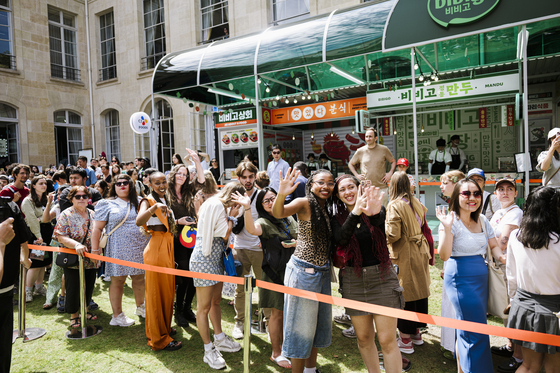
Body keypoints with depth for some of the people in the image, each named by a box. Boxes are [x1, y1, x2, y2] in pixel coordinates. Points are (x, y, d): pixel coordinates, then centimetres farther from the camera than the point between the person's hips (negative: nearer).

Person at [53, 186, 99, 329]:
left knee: (89, 286, 14)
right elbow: (61, 237, -16)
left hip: (91, 260, 4)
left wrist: (96, 252, 3)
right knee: (73, 288, 4)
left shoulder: (92, 214, 6)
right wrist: (76, 245, -31)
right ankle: (74, 315, 23)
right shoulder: (66, 215, -8)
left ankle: (85, 310, 34)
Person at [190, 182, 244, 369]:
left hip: (216, 258, 10)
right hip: (204, 259, -10)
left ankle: (219, 339, 34)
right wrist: (232, 216, -6)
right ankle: (209, 350, 11)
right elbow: (225, 235, -14)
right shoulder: (215, 205, -17)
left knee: (216, 301, 20)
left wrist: (230, 216, 5)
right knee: (204, 307, 1)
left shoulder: (221, 207, 14)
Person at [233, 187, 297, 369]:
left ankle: (285, 344, 38)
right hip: (275, 273, -5)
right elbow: (252, 229, -35)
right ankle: (276, 353, 24)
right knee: (278, 313, 5)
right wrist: (247, 208, -49)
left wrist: (296, 243, -8)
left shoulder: (289, 220, 7)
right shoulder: (264, 222, -11)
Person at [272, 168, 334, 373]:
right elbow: (278, 213, -31)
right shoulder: (304, 204, -14)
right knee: (302, 325, 6)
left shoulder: (329, 208, 5)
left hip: (323, 272, 7)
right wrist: (281, 195, -53)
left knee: (320, 322, 20)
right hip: (303, 271, -7)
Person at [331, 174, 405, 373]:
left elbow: (380, 220, -28)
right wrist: (355, 212, -36)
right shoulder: (337, 219, 0)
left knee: (387, 340, 0)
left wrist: (374, 213, -53)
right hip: (353, 281, 2)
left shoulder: (377, 209, -3)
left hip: (381, 277, -2)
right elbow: (340, 240, -21)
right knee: (364, 338, 14)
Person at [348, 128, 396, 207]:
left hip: (381, 188, 0)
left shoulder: (384, 149, 3)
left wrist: (390, 173, 1)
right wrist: (357, 175, 4)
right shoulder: (360, 151, 4)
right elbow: (350, 164, 16)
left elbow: (393, 161, 16)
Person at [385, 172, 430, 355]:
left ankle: (405, 340, 13)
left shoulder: (395, 205, -17)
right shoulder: (416, 202, 6)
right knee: (419, 290, 16)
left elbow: (393, 235, -22)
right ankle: (417, 333, 32)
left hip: (404, 255, -7)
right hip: (420, 252, 7)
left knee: (405, 294, 2)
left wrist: (383, 225, -4)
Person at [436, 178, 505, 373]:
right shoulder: (452, 221, -15)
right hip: (460, 278, -7)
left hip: (481, 277, 7)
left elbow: (494, 246, 16)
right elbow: (444, 255, -22)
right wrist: (447, 228, -33)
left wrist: (502, 257, -6)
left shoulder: (482, 220, 7)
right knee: (477, 331, -4)